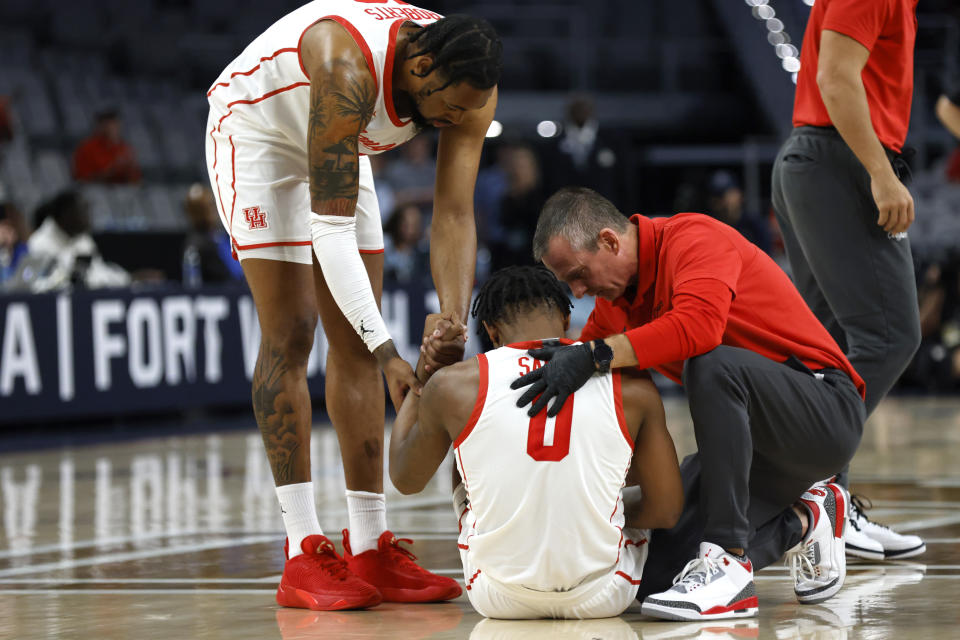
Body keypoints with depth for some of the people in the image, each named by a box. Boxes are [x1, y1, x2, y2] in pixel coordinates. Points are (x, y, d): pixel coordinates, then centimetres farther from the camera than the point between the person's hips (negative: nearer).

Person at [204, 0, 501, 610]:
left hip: (339, 146, 6)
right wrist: (390, 355, -41)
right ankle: (304, 555, -13)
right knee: (290, 335, -13)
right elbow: (330, 227, -39)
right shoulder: (350, 67, -41)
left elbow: (454, 215, -20)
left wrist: (454, 320, -37)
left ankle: (371, 551, 0)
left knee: (356, 341, 0)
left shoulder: (469, 87, -22)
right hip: (257, 131, -6)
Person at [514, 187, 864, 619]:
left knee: (712, 365, -36)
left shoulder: (694, 238, -16)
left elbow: (699, 325, -37)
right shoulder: (617, 298, 10)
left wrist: (594, 355, -40)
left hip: (828, 411, -8)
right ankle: (801, 523, 14)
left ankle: (728, 560, -34)